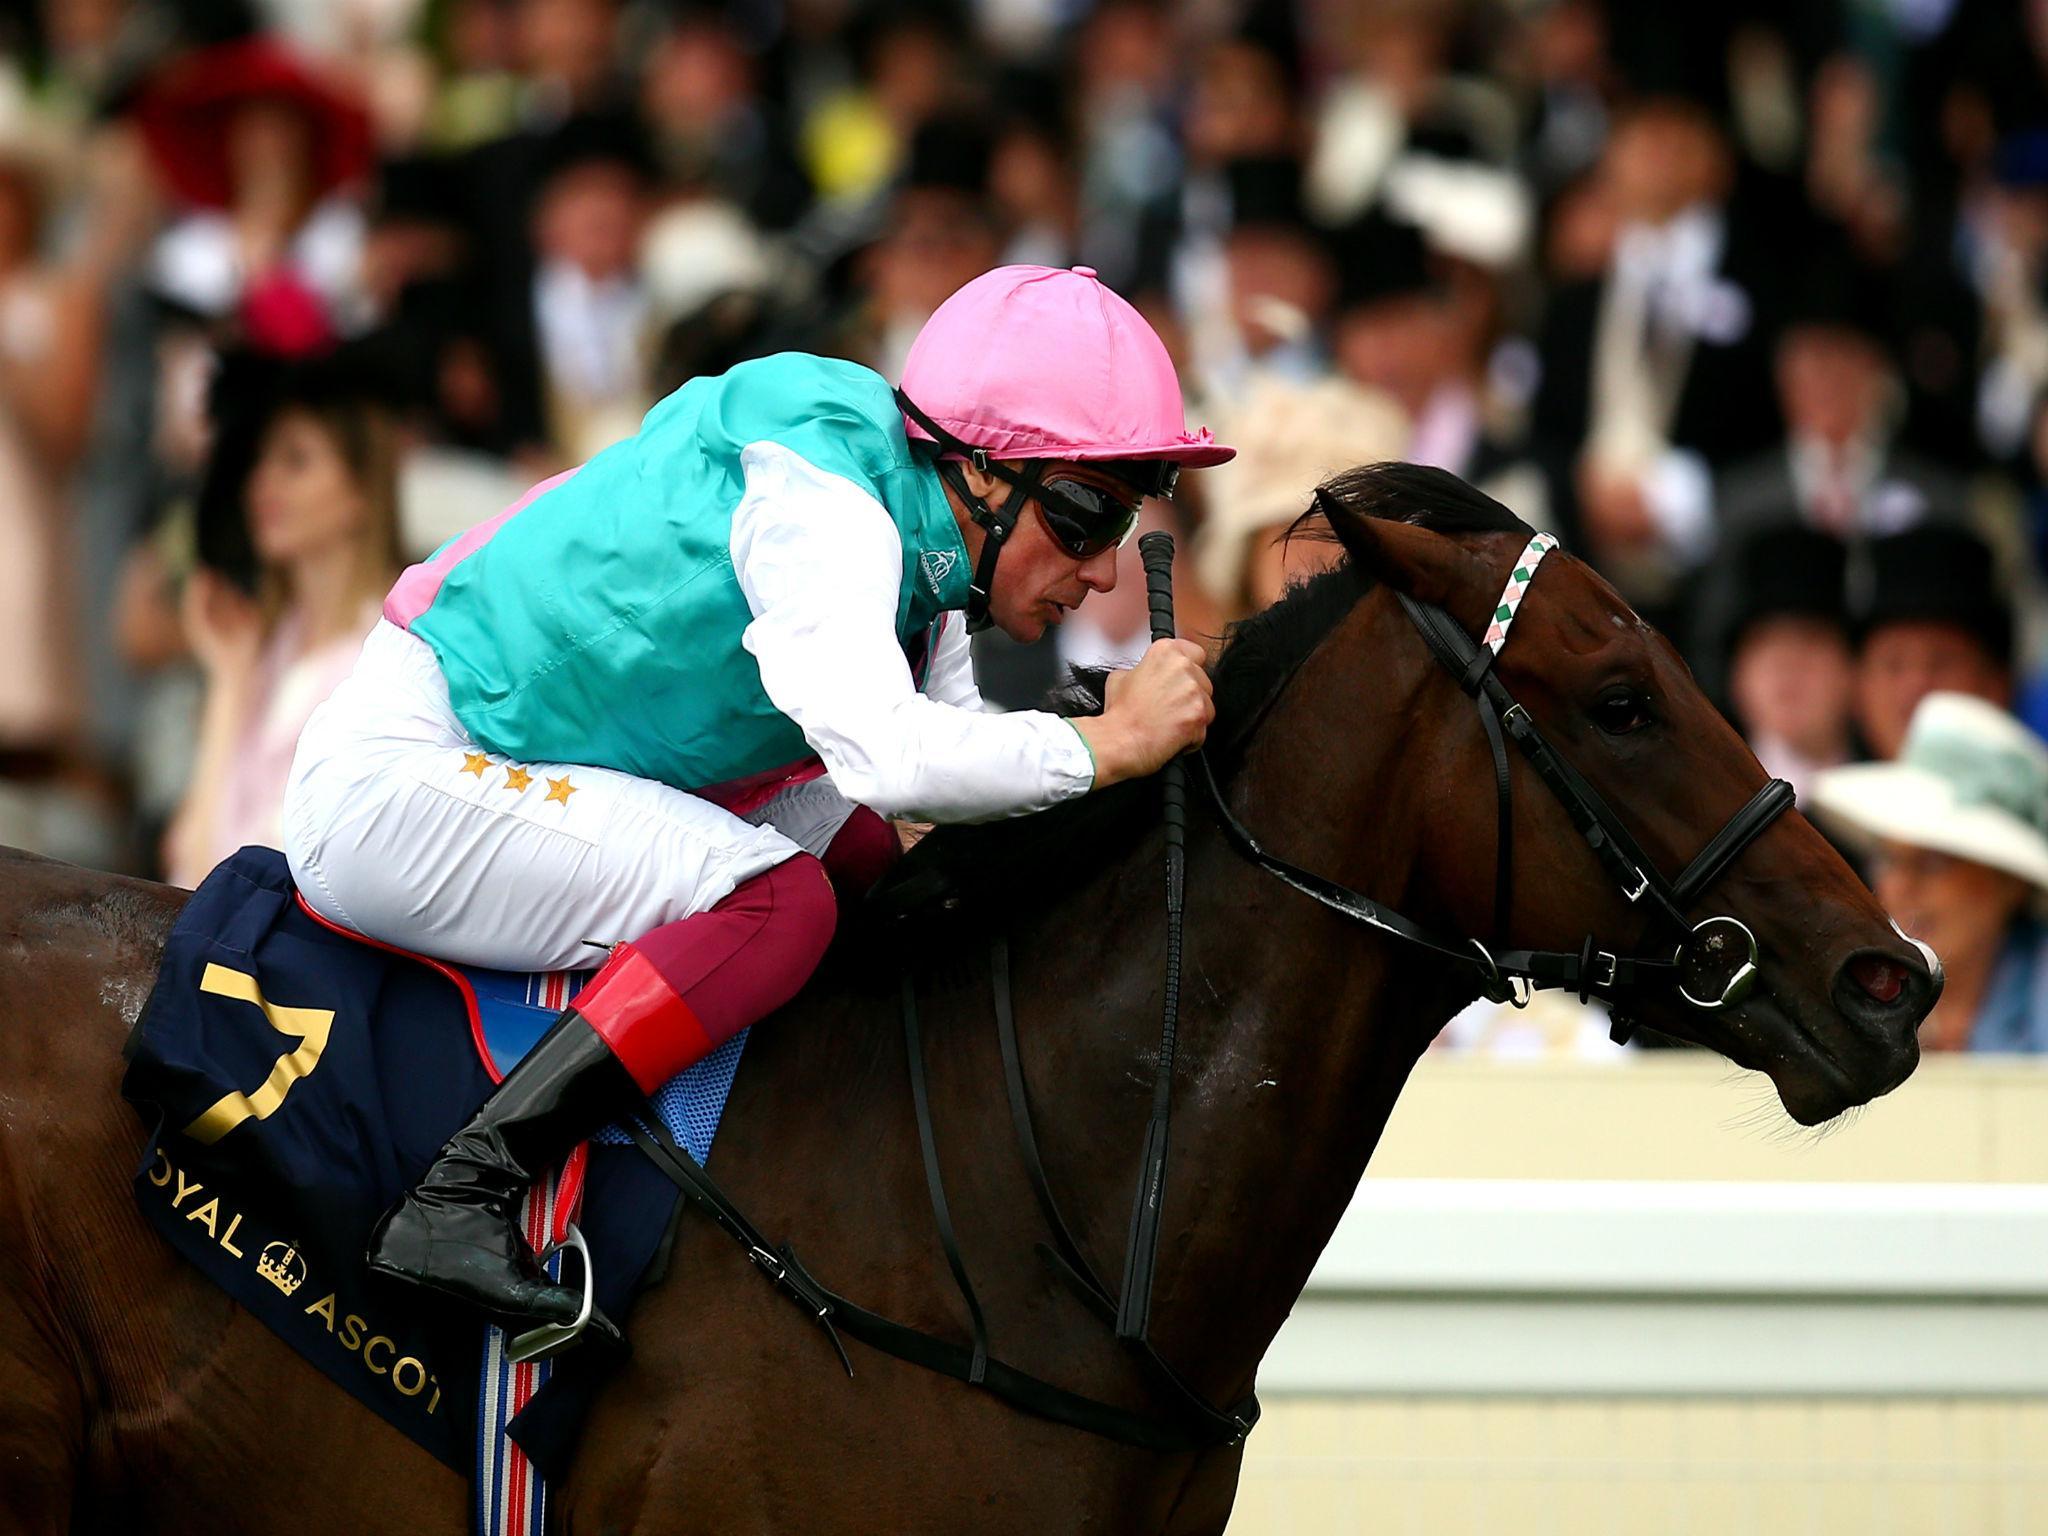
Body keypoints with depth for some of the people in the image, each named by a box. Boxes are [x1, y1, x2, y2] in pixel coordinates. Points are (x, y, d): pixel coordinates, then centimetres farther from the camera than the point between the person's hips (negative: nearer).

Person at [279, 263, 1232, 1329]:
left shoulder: (920, 560, 7)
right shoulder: (813, 502, -24)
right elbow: (885, 755, -37)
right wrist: (1106, 746, -26)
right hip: (388, 778, -10)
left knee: (862, 846, 11)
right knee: (778, 901, -22)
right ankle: (460, 1198, -28)